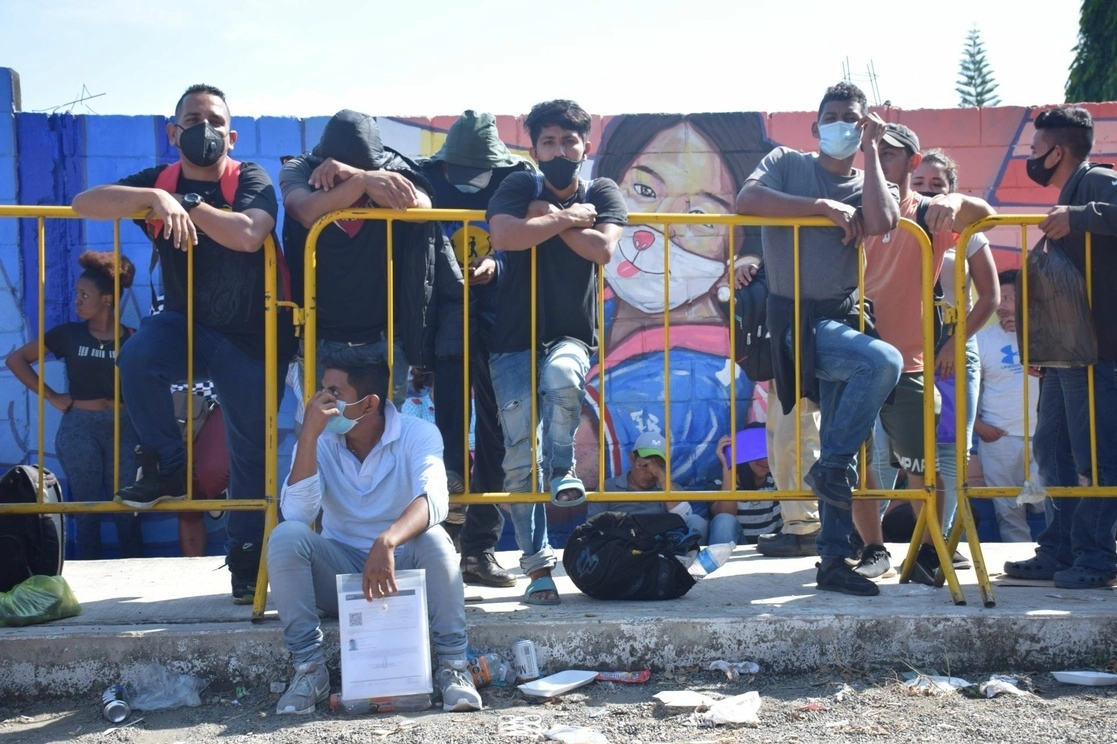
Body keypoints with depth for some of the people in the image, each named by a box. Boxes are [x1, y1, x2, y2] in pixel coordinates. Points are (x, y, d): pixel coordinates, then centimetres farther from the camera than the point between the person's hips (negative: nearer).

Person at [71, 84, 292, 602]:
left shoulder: (250, 180, -7)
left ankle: (245, 557, 19)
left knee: (251, 450, 1)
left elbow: (249, 235, -28)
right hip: (185, 324, 2)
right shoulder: (160, 181, 1)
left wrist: (186, 203, -20)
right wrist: (155, 198, -27)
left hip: (249, 337, -2)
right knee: (137, 358, -31)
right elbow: (85, 203, -13)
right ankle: (170, 468, -10)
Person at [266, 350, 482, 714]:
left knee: (433, 538, -33)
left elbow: (434, 500, -32)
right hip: (340, 571, 2)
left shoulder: (417, 434, -12)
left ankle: (453, 665, -23)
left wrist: (387, 542, -50)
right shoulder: (319, 442, -5)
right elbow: (297, 514, -20)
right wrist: (308, 434, -26)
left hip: (402, 566, -2)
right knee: (286, 536, -25)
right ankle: (309, 669, -18)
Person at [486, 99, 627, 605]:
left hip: (572, 336, 0)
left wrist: (547, 216, -8)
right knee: (520, 457, -9)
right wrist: (566, 219, -11)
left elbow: (602, 249, -15)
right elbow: (503, 235, -18)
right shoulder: (519, 188, 4)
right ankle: (537, 563, 2)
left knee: (561, 376, -38)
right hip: (516, 340, 0)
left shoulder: (602, 193, 5)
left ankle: (562, 470, -14)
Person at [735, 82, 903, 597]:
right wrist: (824, 206, -15)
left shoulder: (869, 184, 12)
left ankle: (833, 560, 13)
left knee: (841, 452, 5)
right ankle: (829, 468, -14)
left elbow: (880, 223, -12)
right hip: (797, 319, -5)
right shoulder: (787, 163, 5)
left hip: (843, 319, 5)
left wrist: (870, 150, -6)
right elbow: (746, 200, -15)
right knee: (884, 361, -31)